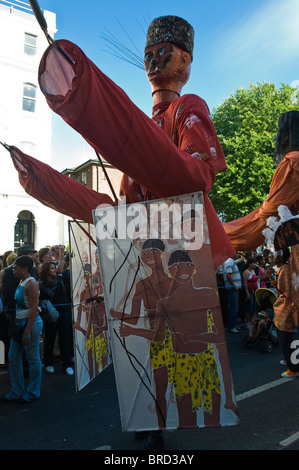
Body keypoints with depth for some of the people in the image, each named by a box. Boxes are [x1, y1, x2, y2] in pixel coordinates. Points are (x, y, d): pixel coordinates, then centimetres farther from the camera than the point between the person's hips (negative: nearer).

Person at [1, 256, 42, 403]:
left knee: (33, 359, 5)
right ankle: (17, 392, 28)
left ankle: (33, 393, 21)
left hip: (31, 323, -9)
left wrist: (27, 333, -20)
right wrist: (15, 325, 15)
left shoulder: (31, 284, -17)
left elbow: (34, 310, -20)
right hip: (20, 323, 9)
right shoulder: (21, 282, 11)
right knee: (13, 357, 14)